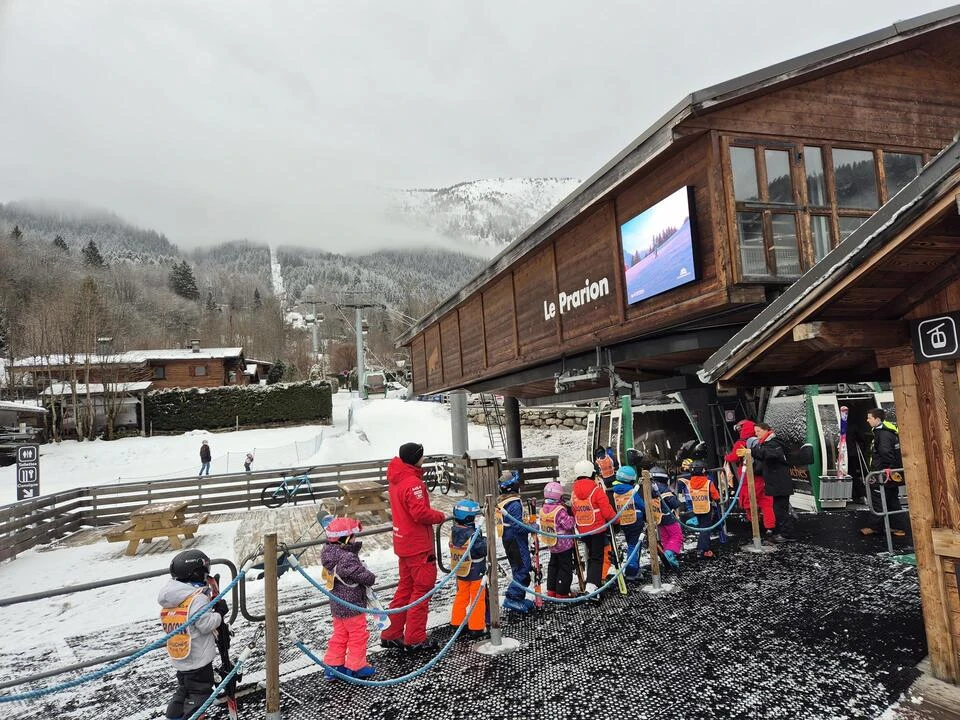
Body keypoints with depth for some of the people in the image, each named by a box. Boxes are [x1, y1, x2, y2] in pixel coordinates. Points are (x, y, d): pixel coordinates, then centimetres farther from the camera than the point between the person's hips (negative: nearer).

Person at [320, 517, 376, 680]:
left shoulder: (329, 553, -2)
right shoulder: (348, 558, -30)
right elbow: (365, 576, -25)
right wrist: (372, 578, -4)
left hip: (337, 606, 9)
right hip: (352, 607, -9)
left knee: (339, 635, 21)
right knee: (358, 636, 9)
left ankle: (333, 666, 29)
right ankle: (356, 666, 21)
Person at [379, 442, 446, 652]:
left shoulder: (396, 479, 7)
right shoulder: (413, 483, -23)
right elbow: (421, 513, -27)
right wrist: (440, 516, -10)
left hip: (403, 542, 9)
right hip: (418, 544, -9)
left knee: (406, 586, 18)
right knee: (423, 587, 3)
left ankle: (391, 634, 25)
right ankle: (415, 639, 10)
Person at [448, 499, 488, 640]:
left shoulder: (454, 531, -5)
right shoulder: (473, 535, -27)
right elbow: (483, 549, -22)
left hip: (461, 572, 7)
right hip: (476, 573, -7)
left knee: (461, 597, 19)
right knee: (478, 599, 7)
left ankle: (457, 623, 28)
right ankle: (476, 628, 14)